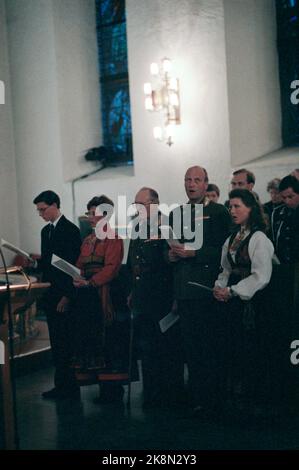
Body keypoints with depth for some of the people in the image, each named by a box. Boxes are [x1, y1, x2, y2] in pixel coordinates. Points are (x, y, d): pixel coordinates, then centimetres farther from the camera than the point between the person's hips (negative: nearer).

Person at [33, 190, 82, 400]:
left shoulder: (71, 230, -10)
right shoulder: (46, 231, 16)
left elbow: (75, 265, -15)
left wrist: (67, 296, -18)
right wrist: (36, 263, 2)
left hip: (64, 296, -8)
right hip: (50, 295, 8)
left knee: (66, 341, -3)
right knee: (56, 341, 10)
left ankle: (70, 386, 5)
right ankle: (61, 384, 16)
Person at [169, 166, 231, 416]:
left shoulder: (219, 212, 0)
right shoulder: (176, 213, 17)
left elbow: (225, 249, -10)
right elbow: (168, 247, 20)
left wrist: (194, 253, -16)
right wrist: (171, 254, -2)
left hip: (210, 287, -5)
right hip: (185, 289, 5)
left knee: (211, 344, -2)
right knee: (192, 346, 7)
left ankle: (213, 399, 7)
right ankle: (198, 398, 14)